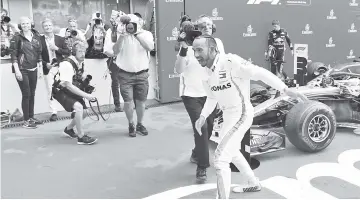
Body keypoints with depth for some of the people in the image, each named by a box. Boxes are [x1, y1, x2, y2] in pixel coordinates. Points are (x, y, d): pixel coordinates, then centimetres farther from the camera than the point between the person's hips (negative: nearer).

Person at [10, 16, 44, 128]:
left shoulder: (36, 37, 9)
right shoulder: (17, 38, -4)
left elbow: (39, 54, 13)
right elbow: (13, 56, -7)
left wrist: (40, 68, 11)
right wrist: (17, 71, -13)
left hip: (33, 70, 5)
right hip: (22, 70, -5)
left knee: (32, 94, 9)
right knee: (26, 94, -5)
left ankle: (31, 117, 21)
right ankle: (26, 121, 2)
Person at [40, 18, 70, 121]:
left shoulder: (60, 39, 9)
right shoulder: (40, 40, 3)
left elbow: (68, 52, 4)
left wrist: (57, 48, -9)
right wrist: (45, 64, -11)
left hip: (60, 68, 1)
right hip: (48, 69, 0)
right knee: (50, 91, -1)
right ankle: (54, 112, 6)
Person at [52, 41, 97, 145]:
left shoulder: (80, 62, -2)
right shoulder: (67, 64, -28)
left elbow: (83, 71, 22)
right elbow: (68, 85, -33)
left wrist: (84, 73, -3)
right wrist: (86, 95, -35)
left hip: (72, 90, 9)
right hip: (61, 91, -9)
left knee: (82, 111, 11)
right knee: (78, 107, -29)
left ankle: (68, 129, 38)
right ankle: (81, 137, -20)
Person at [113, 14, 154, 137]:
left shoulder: (146, 34, -1)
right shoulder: (121, 34, -2)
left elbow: (150, 47, -21)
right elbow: (115, 51, -15)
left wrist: (136, 34, -24)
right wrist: (121, 36, -27)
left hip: (142, 74, 1)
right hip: (125, 74, -1)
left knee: (141, 101, 8)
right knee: (128, 101, -4)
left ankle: (140, 124, 29)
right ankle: (131, 125, 18)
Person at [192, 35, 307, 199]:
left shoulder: (230, 61, -24)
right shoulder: (206, 72, 1)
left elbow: (260, 73, -22)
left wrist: (285, 89, -24)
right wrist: (203, 116, 3)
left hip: (241, 115, -9)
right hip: (228, 115, 10)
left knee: (220, 159, -12)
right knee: (231, 152, 27)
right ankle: (254, 183, 49)